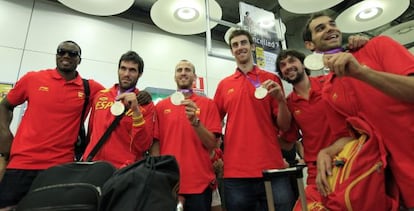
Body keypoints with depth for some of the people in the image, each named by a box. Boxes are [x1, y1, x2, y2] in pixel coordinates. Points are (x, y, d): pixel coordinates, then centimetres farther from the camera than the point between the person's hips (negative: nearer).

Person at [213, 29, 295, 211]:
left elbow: (284, 126, 2)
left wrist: (281, 99, -14)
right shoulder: (224, 85, 8)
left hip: (272, 169, -1)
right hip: (235, 172, 1)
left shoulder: (271, 79, 4)